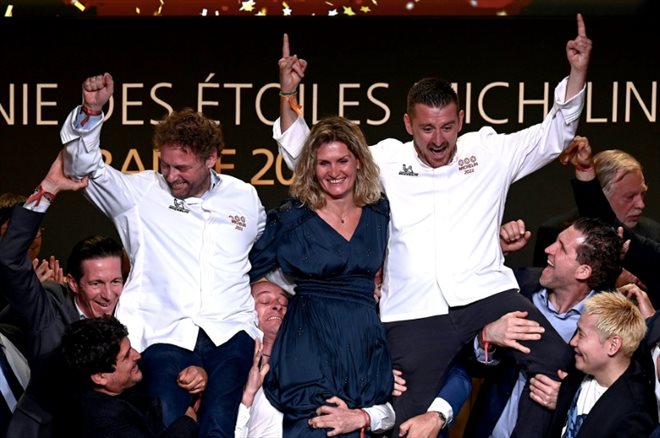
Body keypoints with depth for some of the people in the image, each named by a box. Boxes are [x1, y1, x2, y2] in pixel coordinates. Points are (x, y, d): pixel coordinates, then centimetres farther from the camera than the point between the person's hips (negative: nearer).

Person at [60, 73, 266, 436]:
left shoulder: (245, 197, 15)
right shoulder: (140, 193, 8)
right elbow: (84, 168, 0)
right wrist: (91, 111, -12)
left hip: (231, 334, 1)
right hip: (166, 335, -1)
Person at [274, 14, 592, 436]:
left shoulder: (489, 151, 10)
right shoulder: (385, 160, 9)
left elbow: (554, 135, 12)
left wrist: (578, 71, -1)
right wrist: (288, 93, 0)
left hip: (489, 294, 0)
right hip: (416, 313, 0)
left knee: (556, 361, -21)